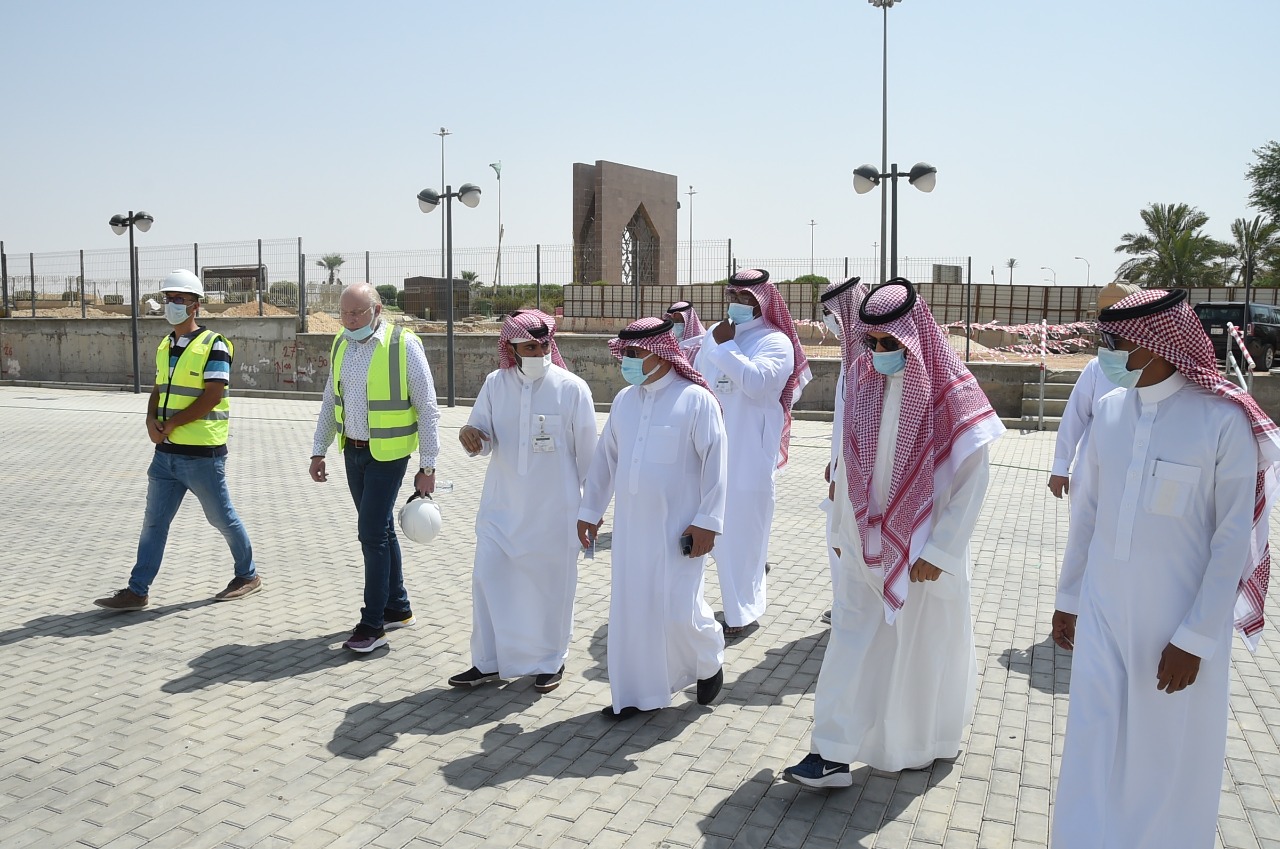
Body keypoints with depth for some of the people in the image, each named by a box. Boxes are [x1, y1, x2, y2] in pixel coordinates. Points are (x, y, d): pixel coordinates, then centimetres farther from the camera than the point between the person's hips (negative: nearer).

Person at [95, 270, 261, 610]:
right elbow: (158, 391, 17)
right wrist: (151, 420, -4)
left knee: (222, 518, 6)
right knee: (154, 521, 8)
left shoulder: (213, 345, -11)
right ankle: (137, 591, 14)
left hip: (202, 454, -7)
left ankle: (248, 576, 23)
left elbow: (211, 397, -18)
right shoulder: (165, 346, 13)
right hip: (166, 452, 7)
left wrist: (170, 424, -15)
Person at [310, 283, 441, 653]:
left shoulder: (404, 346, -14)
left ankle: (373, 624, 3)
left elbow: (427, 409, -11)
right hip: (353, 451, 7)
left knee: (372, 532, -7)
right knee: (380, 529, 14)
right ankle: (398, 608, 27)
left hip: (387, 454, -6)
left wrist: (427, 466, -12)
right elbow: (331, 402, 16)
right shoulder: (341, 345, 6)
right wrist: (318, 451, 14)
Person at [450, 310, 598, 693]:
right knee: (487, 578, 6)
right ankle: (488, 662, 22)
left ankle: (551, 661, 28)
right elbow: (484, 440, 5)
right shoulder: (495, 384, 0)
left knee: (551, 584, 9)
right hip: (502, 505, 3)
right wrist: (472, 435, -19)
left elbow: (587, 453, -4)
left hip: (554, 510, -3)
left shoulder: (572, 388, -10)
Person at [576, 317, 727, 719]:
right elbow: (605, 459, 14)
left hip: (678, 528, -6)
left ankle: (710, 663, 28)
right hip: (630, 525, 6)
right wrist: (590, 510, 14)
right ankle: (635, 692, 22)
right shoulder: (624, 400, 8)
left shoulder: (696, 399, -10)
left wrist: (708, 521, -14)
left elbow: (714, 463, -11)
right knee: (629, 607, 8)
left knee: (680, 609, -4)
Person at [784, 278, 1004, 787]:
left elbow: (970, 483, -13)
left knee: (923, 645, 13)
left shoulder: (950, 396, -16)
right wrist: (841, 531, 10)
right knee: (851, 643, 2)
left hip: (923, 548, -3)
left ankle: (922, 744, 37)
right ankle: (832, 755, 8)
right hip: (866, 543, 4)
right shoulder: (862, 382, -2)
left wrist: (938, 552, -14)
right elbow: (848, 463, 6)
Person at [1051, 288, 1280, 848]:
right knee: (1094, 748, 10)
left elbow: (1235, 539, -12)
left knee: (1169, 757, 12)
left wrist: (1195, 638, -12)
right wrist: (1068, 597, 12)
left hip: (1179, 621, -4)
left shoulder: (1224, 420, -14)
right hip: (1102, 612, 4)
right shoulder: (1110, 409, 0)